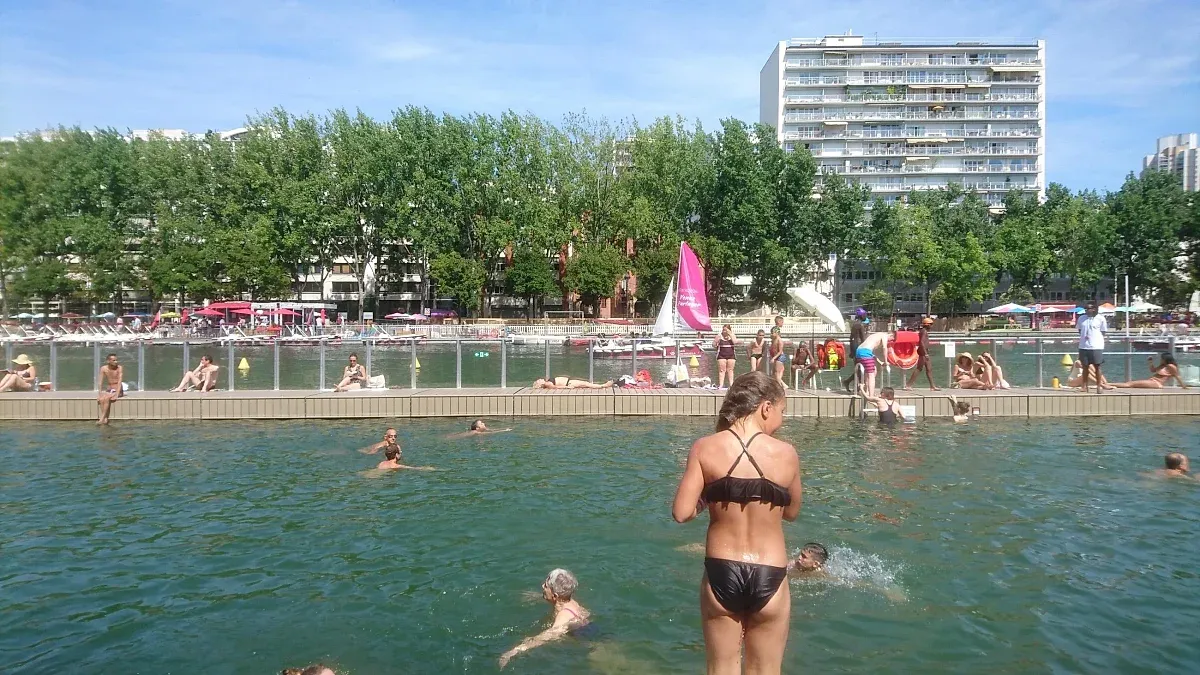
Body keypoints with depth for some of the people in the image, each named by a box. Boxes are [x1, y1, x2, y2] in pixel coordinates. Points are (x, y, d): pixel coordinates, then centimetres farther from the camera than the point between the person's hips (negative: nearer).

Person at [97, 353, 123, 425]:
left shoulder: (120, 368, -13)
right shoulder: (103, 368, -3)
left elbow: (119, 382, -19)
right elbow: (101, 382, -2)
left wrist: (116, 395, -26)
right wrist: (100, 394, -12)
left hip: (117, 390, -3)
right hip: (108, 390, 3)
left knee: (106, 398, -30)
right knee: (101, 399, -27)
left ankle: (102, 419, -26)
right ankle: (105, 419, -27)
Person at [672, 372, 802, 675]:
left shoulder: (705, 448, -9)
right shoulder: (785, 453, -8)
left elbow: (681, 513, -12)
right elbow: (791, 512, 5)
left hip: (720, 573, 1)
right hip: (769, 577, 0)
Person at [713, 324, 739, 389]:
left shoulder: (732, 336, 6)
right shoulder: (719, 336, 1)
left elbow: (735, 342, -13)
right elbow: (713, 345, -1)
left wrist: (730, 334, -11)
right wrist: (716, 340, -18)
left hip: (731, 356, 1)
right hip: (721, 356, -1)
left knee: (730, 370, 4)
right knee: (722, 370, -3)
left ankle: (731, 384, 7)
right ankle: (721, 385, -4)